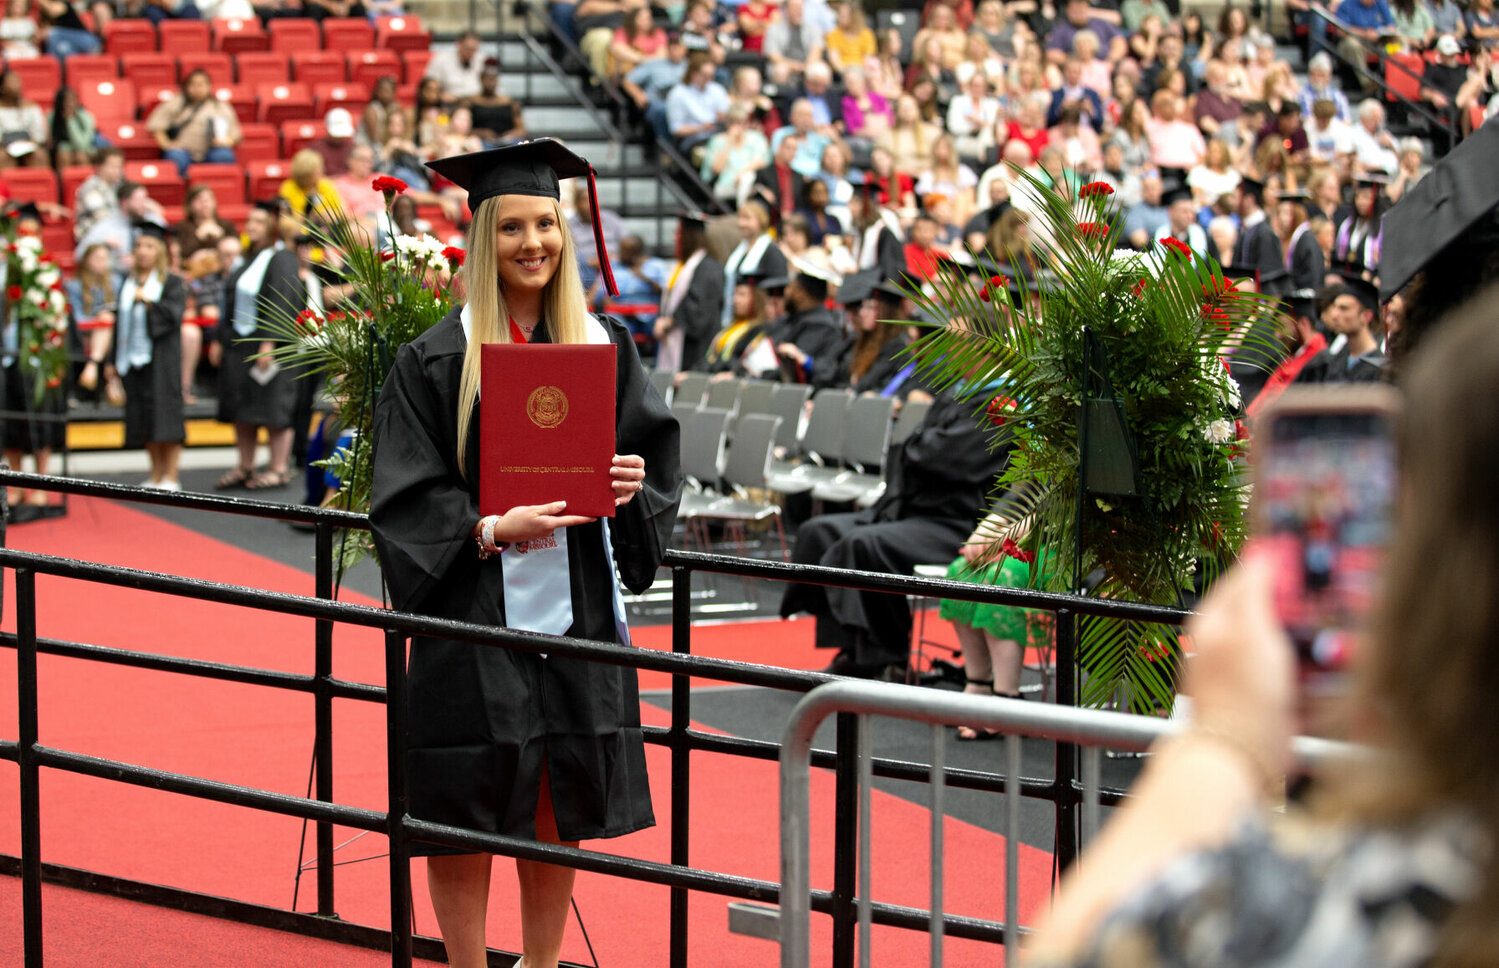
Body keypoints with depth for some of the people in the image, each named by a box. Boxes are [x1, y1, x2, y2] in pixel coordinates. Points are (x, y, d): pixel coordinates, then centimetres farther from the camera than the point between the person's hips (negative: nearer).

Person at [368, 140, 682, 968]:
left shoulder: (603, 345, 7)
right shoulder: (436, 360, -4)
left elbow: (655, 452, 11)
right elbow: (405, 497, -8)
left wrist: (633, 483, -12)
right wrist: (489, 529, -23)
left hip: (576, 605, 4)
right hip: (473, 611, -3)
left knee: (559, 806, 10)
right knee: (466, 806, 1)